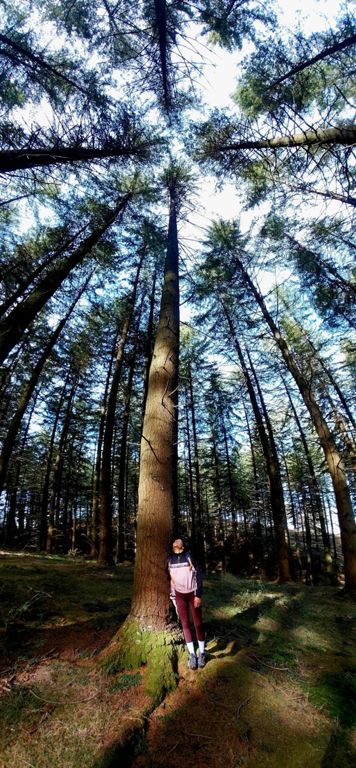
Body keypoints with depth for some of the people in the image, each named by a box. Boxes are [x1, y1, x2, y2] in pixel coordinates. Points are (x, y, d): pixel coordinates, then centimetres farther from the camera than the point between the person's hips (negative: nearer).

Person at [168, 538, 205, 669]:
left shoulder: (190, 556, -12)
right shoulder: (170, 559, -2)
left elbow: (199, 575, -10)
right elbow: (170, 578, 8)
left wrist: (199, 595, -13)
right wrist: (172, 596, 8)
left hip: (193, 593, -2)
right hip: (179, 595, 3)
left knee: (198, 624, 4)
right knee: (185, 624, 6)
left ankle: (202, 653, 21)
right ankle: (192, 655, 20)